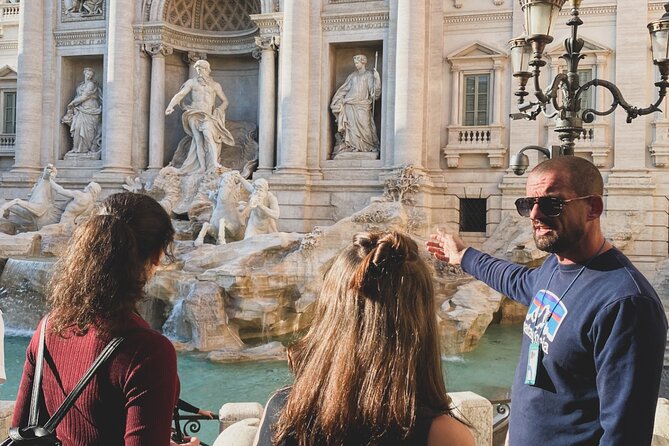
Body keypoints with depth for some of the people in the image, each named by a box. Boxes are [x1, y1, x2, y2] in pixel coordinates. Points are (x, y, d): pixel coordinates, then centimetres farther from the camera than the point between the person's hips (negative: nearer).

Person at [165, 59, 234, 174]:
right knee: (198, 140, -12)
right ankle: (202, 167, -15)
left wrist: (217, 111, 1)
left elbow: (225, 101, 18)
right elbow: (180, 95, 3)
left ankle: (214, 163, -36)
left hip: (208, 115, -1)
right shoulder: (192, 82, 14)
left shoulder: (215, 85, 16)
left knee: (208, 134, -27)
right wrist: (171, 106, -13)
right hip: (194, 114, 1)